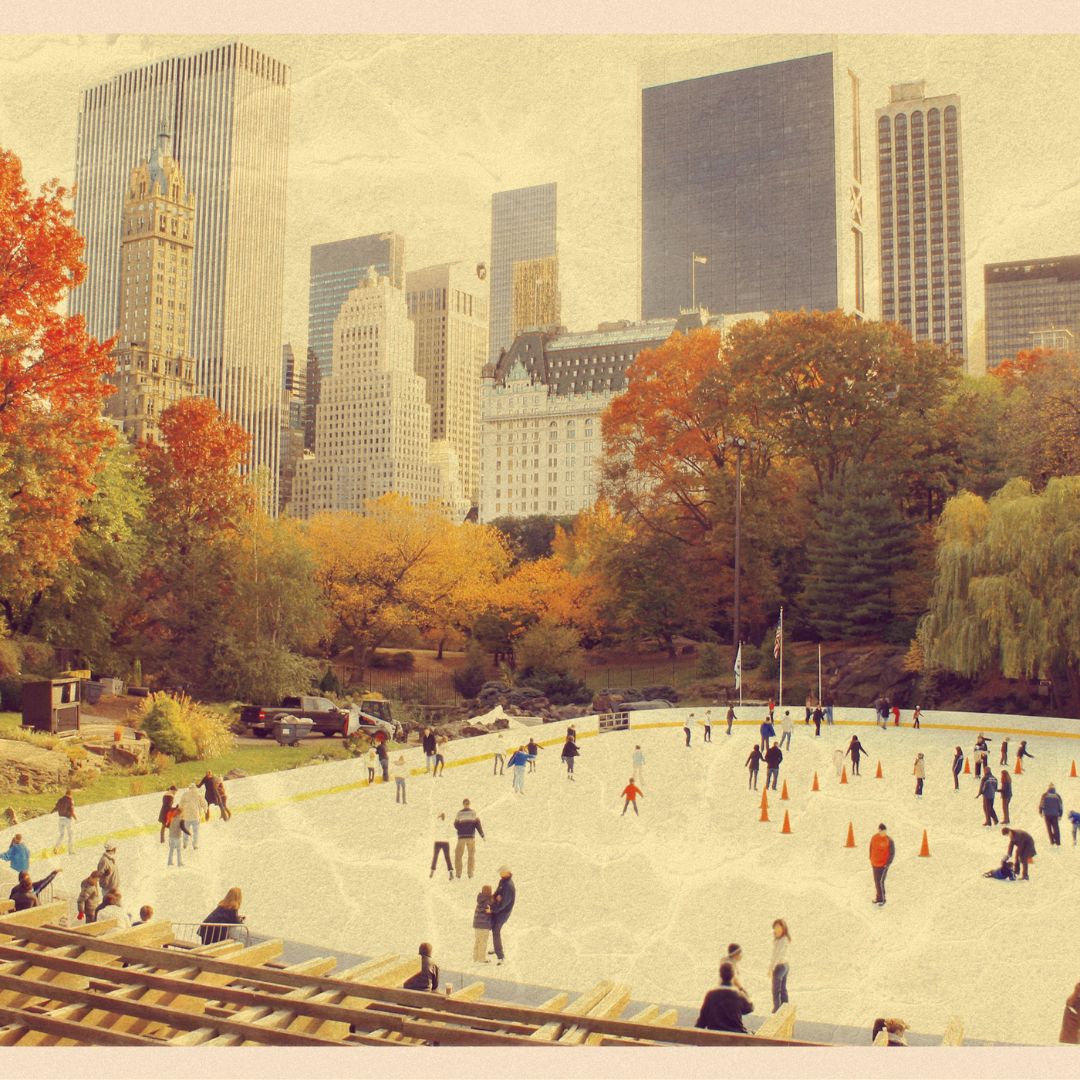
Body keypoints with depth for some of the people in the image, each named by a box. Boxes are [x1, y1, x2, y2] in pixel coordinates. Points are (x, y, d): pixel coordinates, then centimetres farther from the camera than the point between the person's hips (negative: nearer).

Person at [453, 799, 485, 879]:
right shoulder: (474, 812, 0)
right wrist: (482, 835, 0)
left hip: (461, 836, -1)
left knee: (458, 855, 11)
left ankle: (458, 873, 4)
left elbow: (456, 825, 1)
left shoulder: (459, 813, -2)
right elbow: (478, 824, -5)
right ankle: (470, 873, 4)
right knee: (471, 855, 12)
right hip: (471, 836, 1)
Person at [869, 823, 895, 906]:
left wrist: (887, 864, -13)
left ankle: (882, 900, 5)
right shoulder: (874, 838, -4)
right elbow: (871, 849, 9)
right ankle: (879, 896, 33)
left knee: (880, 882, -10)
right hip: (875, 864, 5)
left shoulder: (889, 840, -17)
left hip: (883, 864, -5)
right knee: (876, 881, 16)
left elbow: (892, 853, -11)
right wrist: (871, 860, 11)